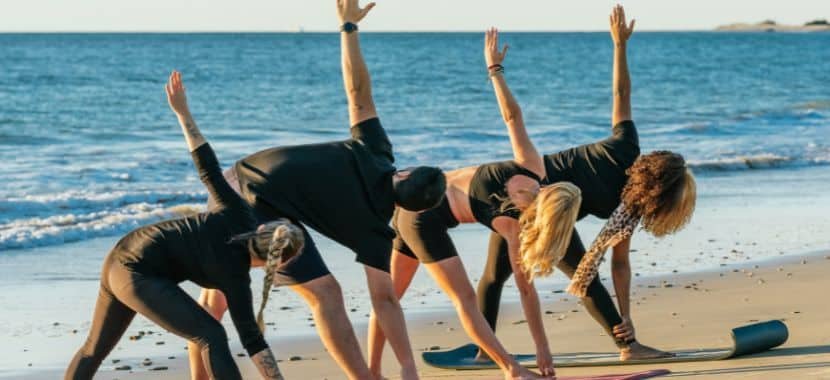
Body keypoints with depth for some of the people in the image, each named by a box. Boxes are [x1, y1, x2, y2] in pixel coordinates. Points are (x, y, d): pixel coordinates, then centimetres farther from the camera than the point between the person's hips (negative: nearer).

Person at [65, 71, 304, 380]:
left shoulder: (238, 218, -5)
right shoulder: (234, 276, -17)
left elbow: (207, 168, -5)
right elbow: (252, 341, -19)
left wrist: (182, 111, 0)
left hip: (119, 257, 8)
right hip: (139, 277, -8)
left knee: (95, 347, 21)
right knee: (210, 336, -12)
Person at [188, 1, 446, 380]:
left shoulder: (375, 154, 8)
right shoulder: (375, 228, -4)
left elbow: (358, 91, 4)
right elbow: (384, 299, -6)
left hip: (237, 180, 7)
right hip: (263, 211, -7)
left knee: (216, 293, 19)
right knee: (324, 294, 0)